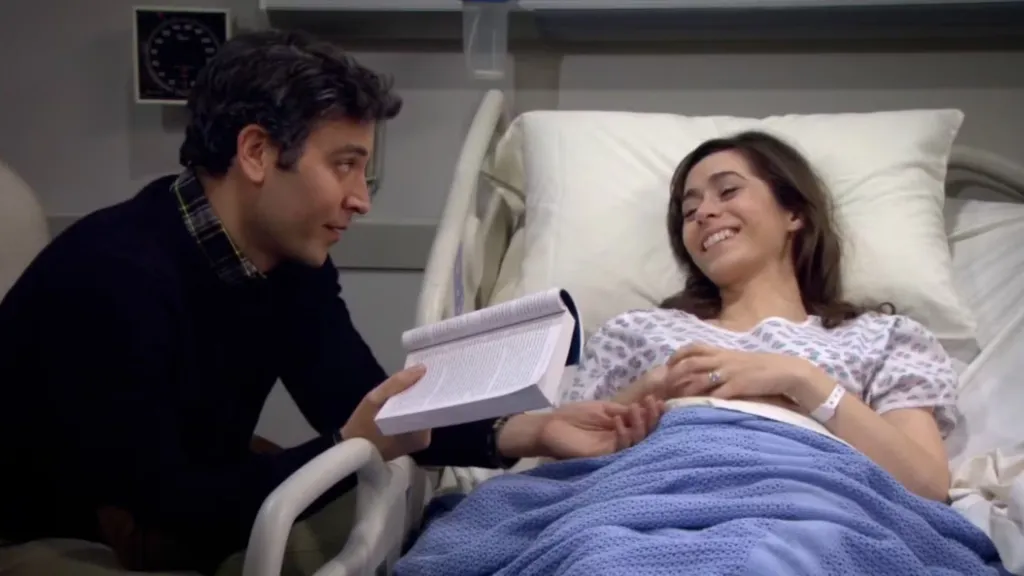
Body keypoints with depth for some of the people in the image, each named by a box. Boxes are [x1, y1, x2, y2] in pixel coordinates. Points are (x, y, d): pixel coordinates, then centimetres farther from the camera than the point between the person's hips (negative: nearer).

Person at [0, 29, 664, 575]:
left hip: (180, 499, 7)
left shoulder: (294, 263, -5)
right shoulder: (111, 278, -30)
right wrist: (353, 449, -34)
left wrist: (530, 431, -21)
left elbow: (373, 409, -7)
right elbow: (153, 507, -31)